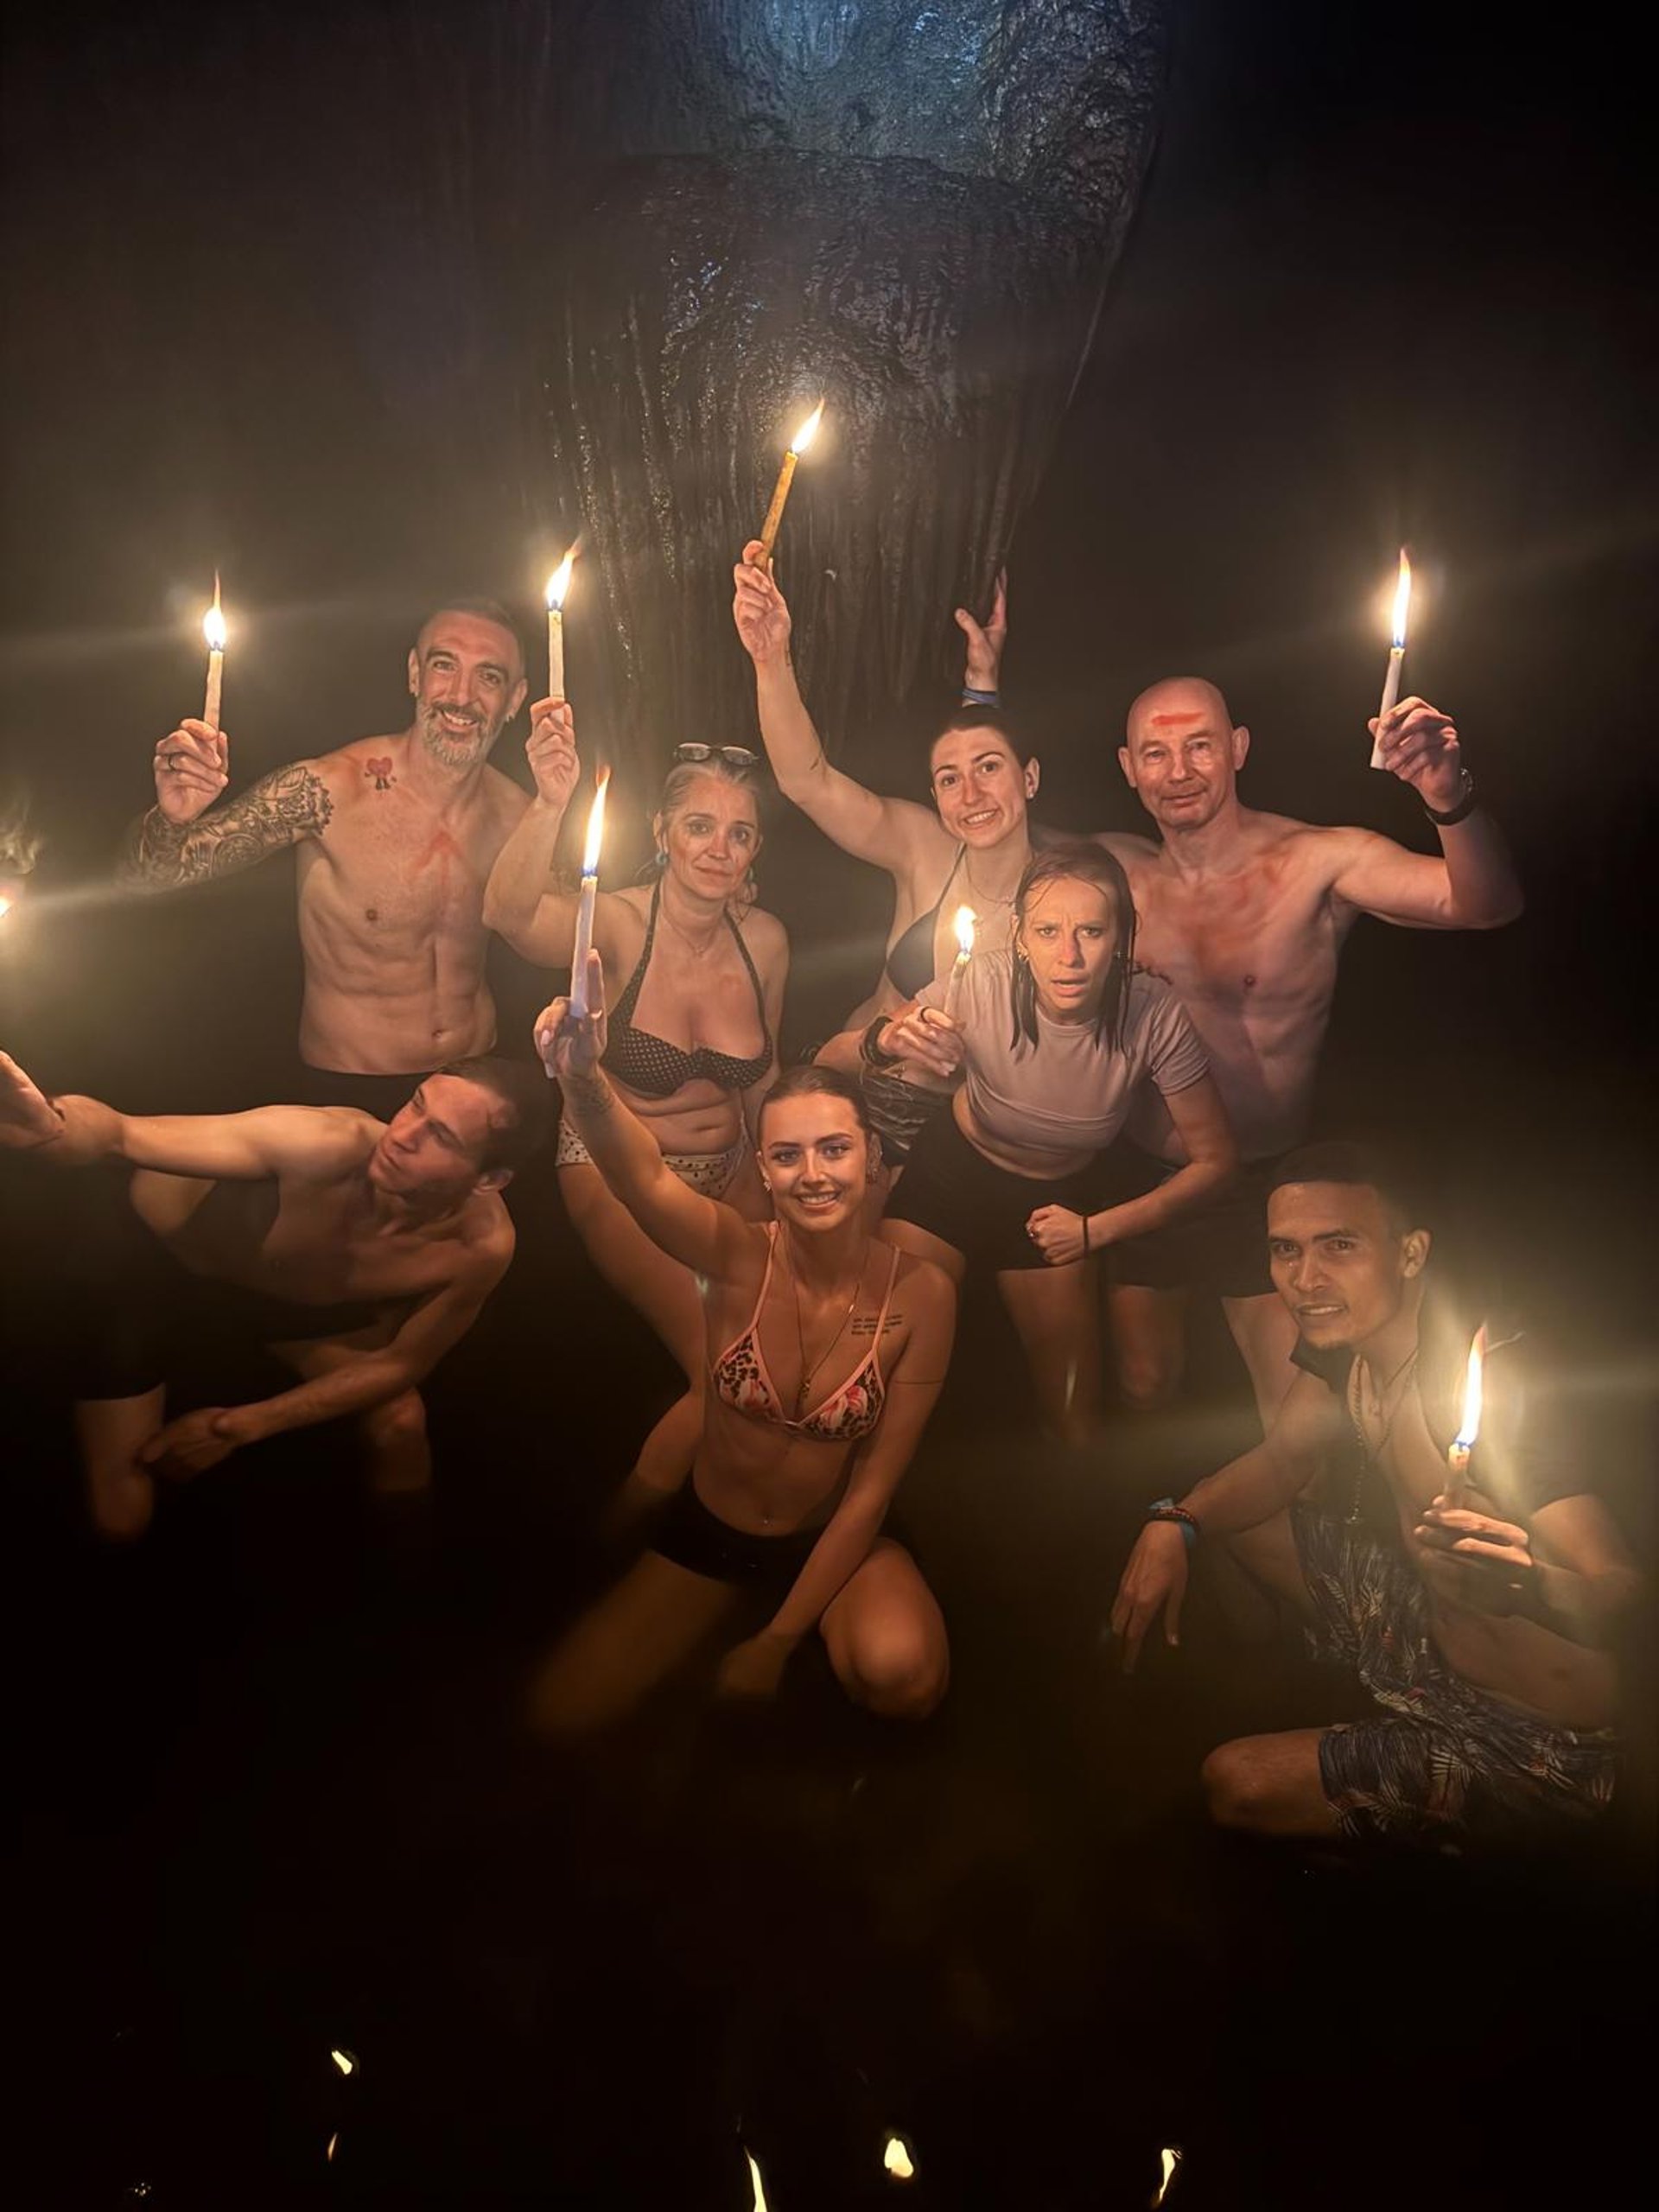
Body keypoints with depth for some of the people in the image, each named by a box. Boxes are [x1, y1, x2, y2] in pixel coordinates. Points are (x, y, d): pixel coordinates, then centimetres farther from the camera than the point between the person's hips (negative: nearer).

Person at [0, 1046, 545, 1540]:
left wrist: (241, 1425, -14)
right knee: (119, 1519, -8)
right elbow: (124, 1134, -45)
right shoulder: (333, 1145, -41)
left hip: (299, 1297, 3)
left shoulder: (482, 1247, -28)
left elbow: (400, 1365, -12)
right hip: (153, 1262, -3)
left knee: (399, 1425, -4)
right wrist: (49, 1126, -69)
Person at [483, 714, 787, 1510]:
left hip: (729, 1173, 5)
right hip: (618, 1174, -5)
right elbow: (509, 912, -43)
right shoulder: (617, 926, -20)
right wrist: (551, 805, -59)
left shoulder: (765, 940, -5)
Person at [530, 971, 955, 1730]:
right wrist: (584, 1079, -63)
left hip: (836, 1539, -1)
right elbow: (645, 1177, -42)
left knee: (903, 1675, -30)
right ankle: (731, 1626, 18)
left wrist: (777, 1643, -14)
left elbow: (872, 1489, -15)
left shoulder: (920, 1295, -19)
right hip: (707, 1534, 1)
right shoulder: (738, 1258, -19)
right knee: (563, 1713, -7)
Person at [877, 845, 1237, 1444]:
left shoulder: (1153, 1016, -25)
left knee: (1074, 1424, 7)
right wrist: (887, 1040, -43)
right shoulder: (979, 988, -29)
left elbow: (1214, 1159, -11)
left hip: (1064, 1197, 1)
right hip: (953, 1169, -1)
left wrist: (1098, 1229, -15)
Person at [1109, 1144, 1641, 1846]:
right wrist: (1174, 1524, -15)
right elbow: (1284, 1457, 3)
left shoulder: (1479, 1389, -33)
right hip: (1417, 1616, 7)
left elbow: (1619, 1590, -37)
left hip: (1538, 1735, -7)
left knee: (1239, 1786, -14)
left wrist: (1525, 1584, -59)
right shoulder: (1343, 1333, -10)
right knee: (1225, 1512, 7)